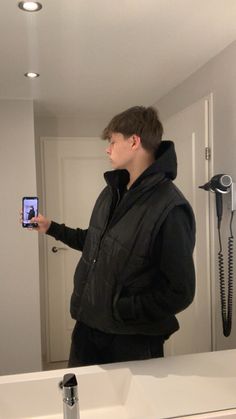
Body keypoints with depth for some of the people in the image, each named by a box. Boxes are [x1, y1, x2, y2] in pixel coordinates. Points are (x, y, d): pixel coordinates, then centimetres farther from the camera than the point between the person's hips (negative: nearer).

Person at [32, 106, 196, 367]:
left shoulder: (170, 209, -24)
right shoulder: (112, 191, 2)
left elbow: (180, 293, -21)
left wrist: (119, 310, -20)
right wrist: (51, 228, 17)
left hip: (132, 342, -6)